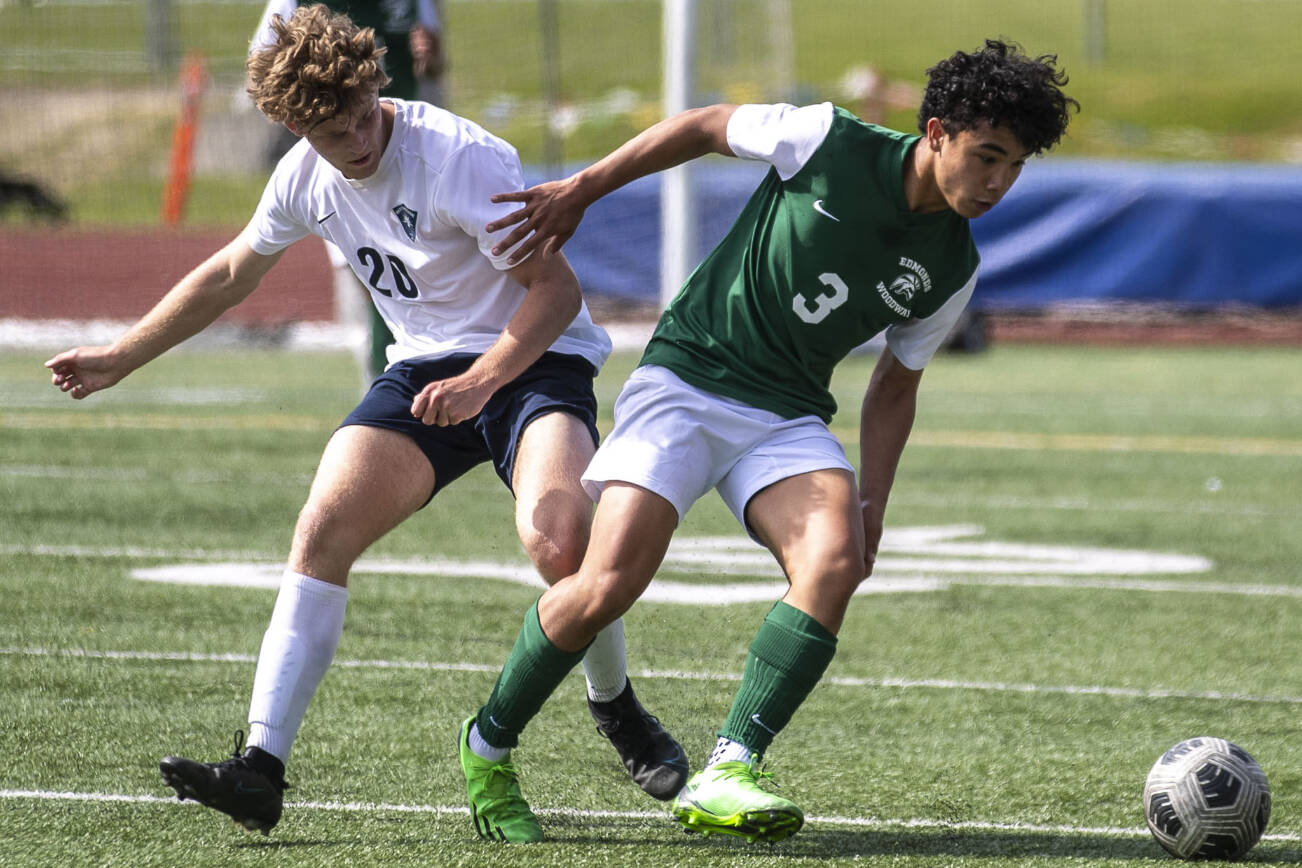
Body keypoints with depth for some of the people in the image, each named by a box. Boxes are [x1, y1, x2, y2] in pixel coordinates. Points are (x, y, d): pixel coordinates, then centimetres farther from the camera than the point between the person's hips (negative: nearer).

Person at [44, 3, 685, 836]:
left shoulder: (461, 157, -22)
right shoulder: (306, 176, -1)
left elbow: (556, 287, -21)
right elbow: (232, 271, 18)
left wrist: (479, 381, -35)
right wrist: (120, 357, 22)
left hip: (533, 357, -6)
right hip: (426, 366, 6)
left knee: (558, 537, -32)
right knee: (325, 526, -16)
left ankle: (617, 709, -2)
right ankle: (261, 768, -17)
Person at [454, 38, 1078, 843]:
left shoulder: (951, 269, 2)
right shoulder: (829, 143, -12)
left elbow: (895, 383, 15)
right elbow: (703, 127, 2)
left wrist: (871, 499, 4)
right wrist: (580, 191, 4)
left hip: (789, 416, 4)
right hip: (688, 377, -4)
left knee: (835, 561, -27)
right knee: (609, 585, -19)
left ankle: (726, 776, -28)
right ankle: (488, 743, 6)